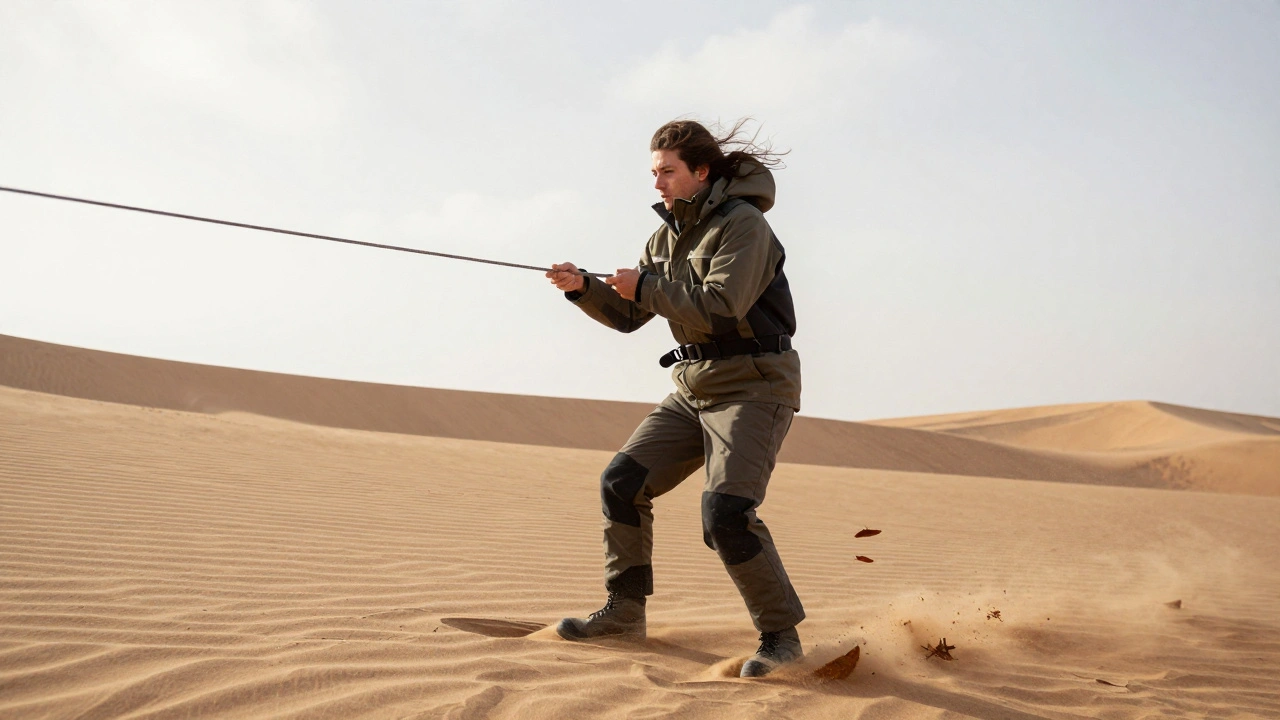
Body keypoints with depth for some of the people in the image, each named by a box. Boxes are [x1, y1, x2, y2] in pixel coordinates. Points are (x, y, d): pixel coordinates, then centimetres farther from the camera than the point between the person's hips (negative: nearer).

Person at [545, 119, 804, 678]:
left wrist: (645, 287, -18)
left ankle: (781, 636, -7)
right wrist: (583, 287, -4)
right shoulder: (668, 237, 12)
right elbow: (627, 315, 14)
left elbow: (719, 308, -26)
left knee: (725, 514, -21)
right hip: (694, 389, 8)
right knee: (622, 481, 1)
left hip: (753, 387, -8)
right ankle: (624, 611, 13)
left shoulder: (742, 223, -13)